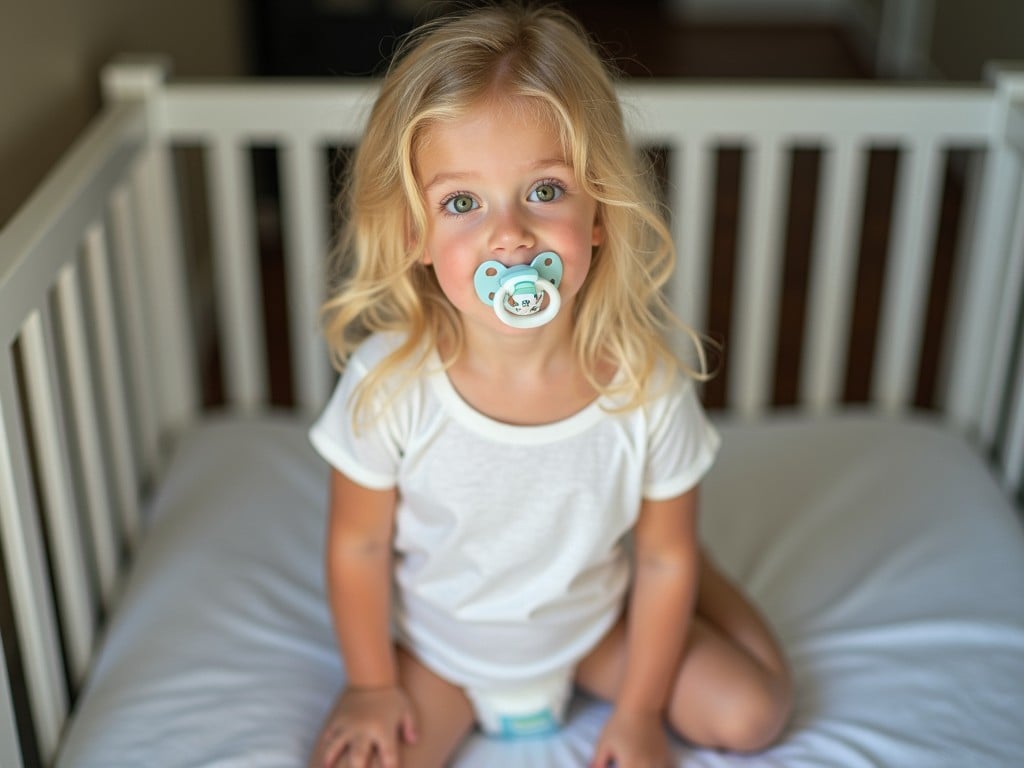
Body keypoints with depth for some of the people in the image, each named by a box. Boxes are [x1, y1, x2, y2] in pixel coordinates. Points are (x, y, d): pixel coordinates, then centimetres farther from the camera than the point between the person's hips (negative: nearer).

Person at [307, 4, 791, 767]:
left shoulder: (648, 386, -27)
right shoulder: (387, 384, -30)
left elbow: (662, 558, -11)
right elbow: (359, 545, -12)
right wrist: (372, 684, -2)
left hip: (594, 627, 1)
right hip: (435, 646, 0)